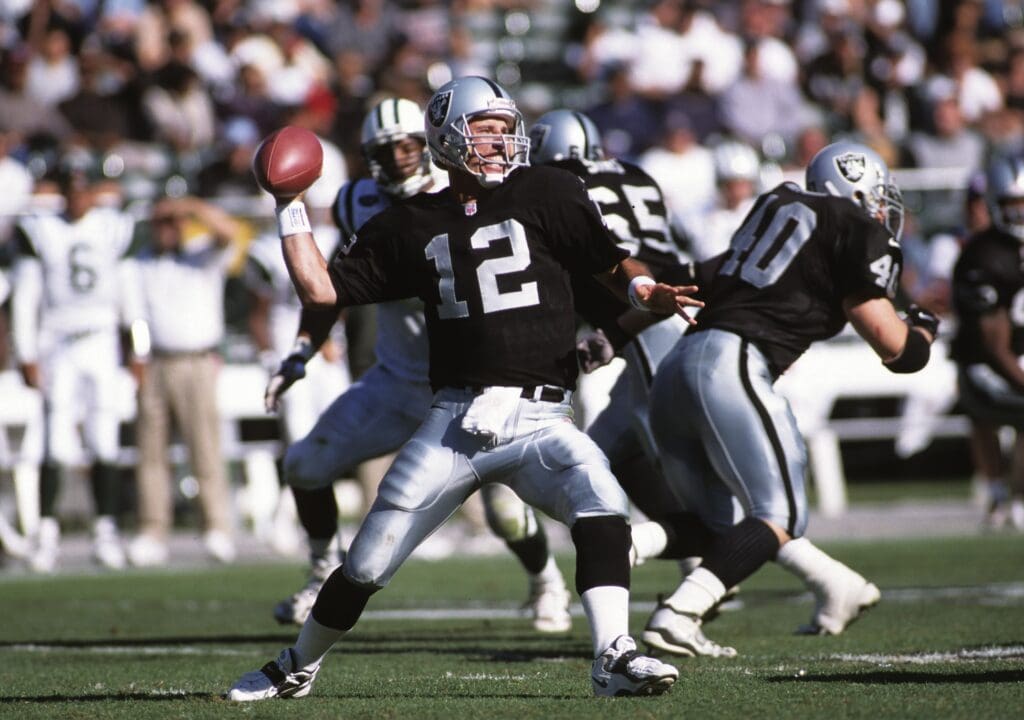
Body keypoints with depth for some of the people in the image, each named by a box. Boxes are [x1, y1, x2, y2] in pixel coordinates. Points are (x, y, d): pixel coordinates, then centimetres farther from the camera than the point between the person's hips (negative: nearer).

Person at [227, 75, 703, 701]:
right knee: (367, 565, 4)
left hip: (538, 420, -1)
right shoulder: (414, 226, 9)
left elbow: (609, 263, 4)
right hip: (455, 421, 1)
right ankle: (298, 667, 27)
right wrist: (291, 207, 7)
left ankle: (614, 657, -27)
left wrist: (644, 289, -18)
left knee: (604, 509, -29)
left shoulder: (544, 194, 3)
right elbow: (321, 290, 10)